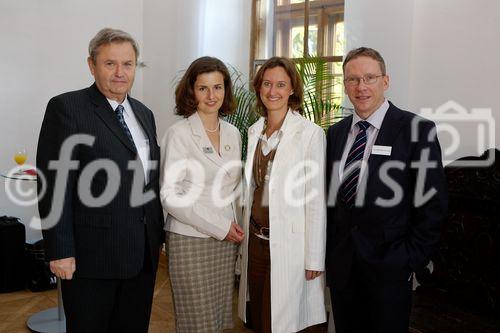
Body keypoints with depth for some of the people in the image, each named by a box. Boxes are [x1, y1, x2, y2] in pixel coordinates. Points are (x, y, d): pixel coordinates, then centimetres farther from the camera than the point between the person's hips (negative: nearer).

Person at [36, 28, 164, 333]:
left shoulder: (144, 113, 13)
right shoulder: (66, 108, -7)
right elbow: (54, 184, -12)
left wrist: (160, 235, 14)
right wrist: (60, 250, -15)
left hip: (144, 252, 6)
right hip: (91, 253, -6)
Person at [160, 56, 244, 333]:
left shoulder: (233, 133, 9)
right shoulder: (179, 134, -9)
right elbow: (170, 196, -14)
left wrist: (236, 226, 5)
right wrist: (220, 227, -13)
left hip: (227, 241, 5)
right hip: (190, 241, -5)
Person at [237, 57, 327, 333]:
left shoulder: (310, 133, -11)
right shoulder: (254, 132, 8)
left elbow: (315, 199, -11)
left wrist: (314, 257, -11)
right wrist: (245, 234, 13)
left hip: (288, 244, -5)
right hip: (255, 238, 6)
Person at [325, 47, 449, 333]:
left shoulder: (417, 130, -8)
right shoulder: (336, 133, 8)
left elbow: (433, 203, -8)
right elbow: (331, 197, 11)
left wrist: (411, 260, -10)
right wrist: (330, 251, 5)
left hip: (389, 268, -4)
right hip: (340, 265, 4)